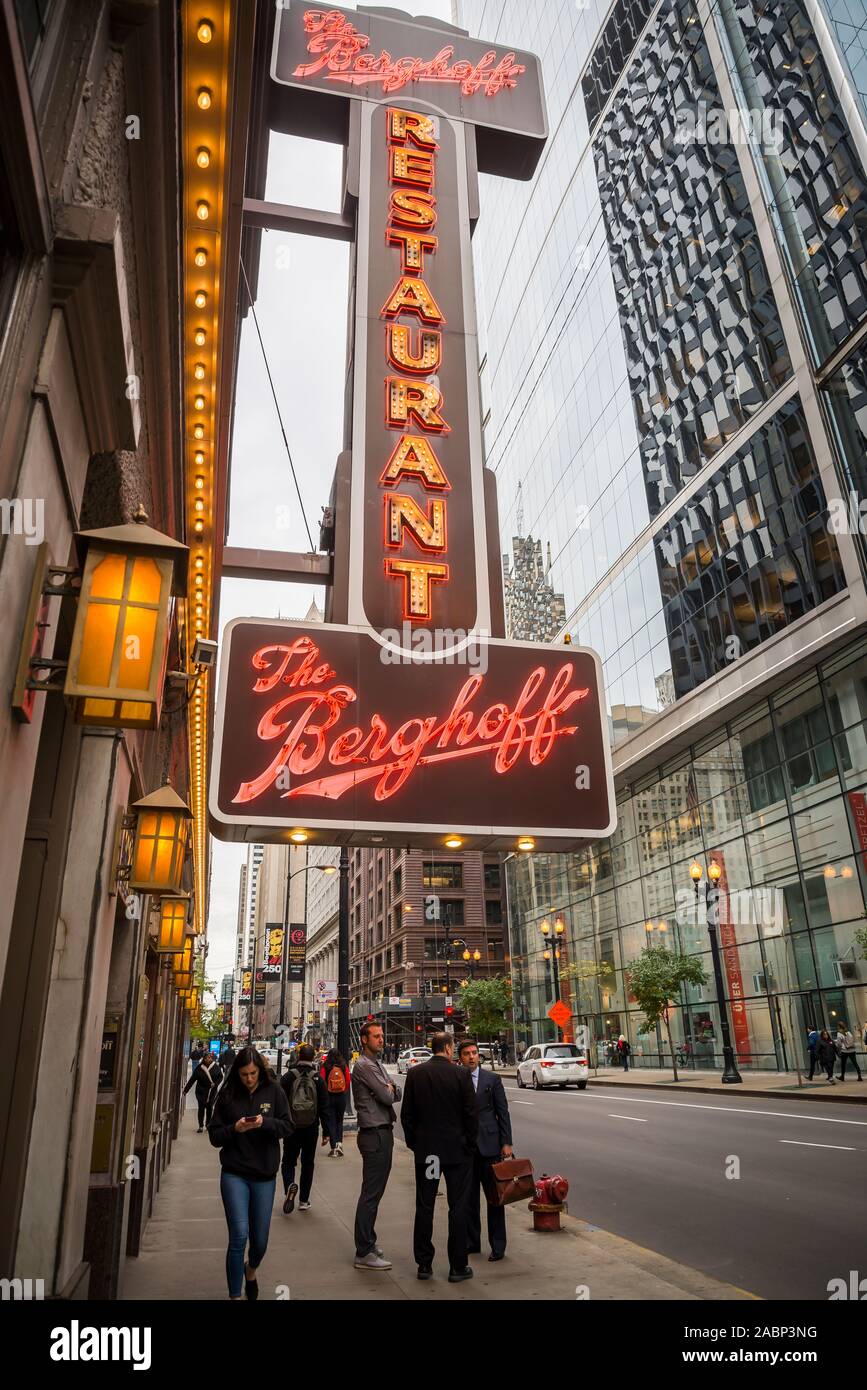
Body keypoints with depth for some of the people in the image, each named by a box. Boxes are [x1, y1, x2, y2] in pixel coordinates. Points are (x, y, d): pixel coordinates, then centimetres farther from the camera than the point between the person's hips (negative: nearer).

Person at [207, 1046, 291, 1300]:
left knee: (260, 1240, 11)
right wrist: (234, 1129, -19)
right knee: (239, 1236, -11)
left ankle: (251, 1270, 45)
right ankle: (234, 1295, 9)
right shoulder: (227, 1095, -4)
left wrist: (264, 1122, -22)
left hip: (264, 1176, 1)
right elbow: (214, 1136, 0)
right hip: (234, 1174, -1)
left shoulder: (273, 1092, -3)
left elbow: (286, 1126, -4)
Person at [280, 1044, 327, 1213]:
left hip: (291, 1127, -1)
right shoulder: (317, 1078, -4)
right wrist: (325, 1131, 4)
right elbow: (323, 1107, -3)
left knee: (288, 1161, 11)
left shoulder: (287, 1076, -7)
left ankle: (289, 1186, -17)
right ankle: (304, 1201, 17)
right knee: (308, 1163, 15)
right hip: (311, 1128, 1)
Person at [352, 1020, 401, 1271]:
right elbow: (387, 1097, -20)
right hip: (374, 1134, -10)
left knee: (374, 1191, 17)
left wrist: (390, 1088, -9)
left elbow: (396, 1093, 11)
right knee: (371, 1193, -5)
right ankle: (364, 1253, 1)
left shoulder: (377, 1064, 16)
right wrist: (390, 1089, 0)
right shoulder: (364, 1065, -16)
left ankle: (368, 1242, 28)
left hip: (383, 1132, 10)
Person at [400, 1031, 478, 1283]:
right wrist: (470, 1144, 3)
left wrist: (413, 1142, 12)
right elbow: (471, 1114, -9)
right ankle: (457, 1266, 12)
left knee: (424, 1207, 12)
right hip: (456, 1149, -3)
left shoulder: (415, 1074, -3)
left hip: (425, 1149, 3)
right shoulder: (461, 1074, -12)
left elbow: (407, 1113, 1)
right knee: (458, 1207, 7)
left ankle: (424, 1264, 19)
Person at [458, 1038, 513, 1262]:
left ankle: (497, 1246, 14)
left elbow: (503, 1112, 2)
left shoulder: (492, 1079, 2)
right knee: (468, 1198, 10)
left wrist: (507, 1142, -3)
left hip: (489, 1144, -1)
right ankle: (471, 1243, 23)